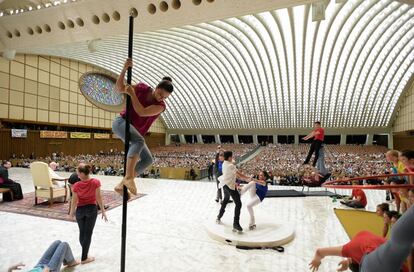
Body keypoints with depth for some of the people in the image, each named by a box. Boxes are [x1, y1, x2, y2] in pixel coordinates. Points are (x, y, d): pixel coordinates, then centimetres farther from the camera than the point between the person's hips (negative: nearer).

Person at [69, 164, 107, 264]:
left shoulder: (77, 185, -13)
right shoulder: (95, 182, -15)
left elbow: (74, 201, -5)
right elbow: (98, 197, -12)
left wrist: (71, 213, 11)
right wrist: (103, 211, -3)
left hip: (80, 210, 1)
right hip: (92, 209, -1)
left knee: (82, 232, 20)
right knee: (88, 233, 9)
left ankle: (85, 253, 37)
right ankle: (84, 258, 17)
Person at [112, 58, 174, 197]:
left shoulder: (161, 106, -9)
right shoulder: (142, 88, -5)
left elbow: (141, 112, -23)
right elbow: (120, 88, -6)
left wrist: (132, 94, -24)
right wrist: (124, 69, -18)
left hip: (134, 132, 4)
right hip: (121, 122, -4)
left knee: (148, 159, -7)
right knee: (139, 140, -35)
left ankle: (121, 184, -2)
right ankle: (128, 177, -43)